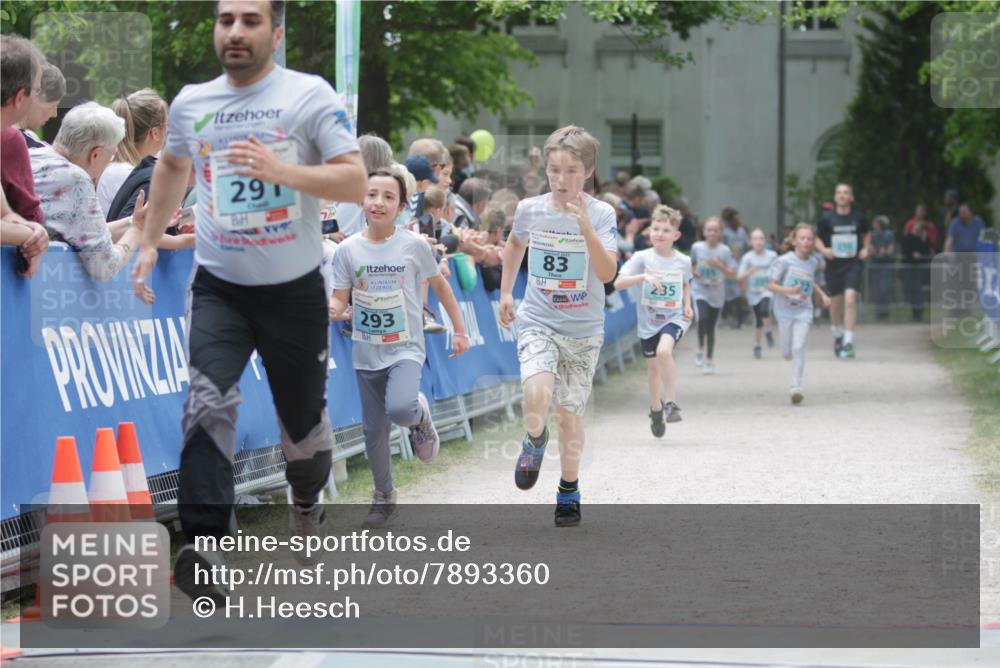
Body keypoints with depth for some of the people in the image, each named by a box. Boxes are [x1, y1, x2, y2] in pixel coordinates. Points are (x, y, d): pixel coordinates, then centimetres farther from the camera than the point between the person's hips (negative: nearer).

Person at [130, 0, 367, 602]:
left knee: (303, 417, 14)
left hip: (295, 289, -1)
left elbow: (356, 183, -17)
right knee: (208, 403, -22)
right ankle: (202, 546, -24)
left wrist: (279, 169, -29)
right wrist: (150, 243, 20)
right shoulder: (191, 103, 2)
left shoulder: (311, 96, -10)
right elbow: (173, 167, 24)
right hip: (220, 287, 1)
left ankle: (307, 506, 45)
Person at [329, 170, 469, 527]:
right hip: (367, 353, 3)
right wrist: (329, 308, -25)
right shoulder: (348, 249, -3)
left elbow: (440, 286, 6)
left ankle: (419, 415, 7)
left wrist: (459, 330, 8)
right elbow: (340, 300, -1)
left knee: (400, 409, -30)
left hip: (405, 348, -3)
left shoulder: (414, 245, -7)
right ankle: (383, 498, 28)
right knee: (374, 431, 9)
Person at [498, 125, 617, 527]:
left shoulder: (601, 214, -10)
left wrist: (585, 227, -31)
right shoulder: (529, 210, -4)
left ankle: (569, 490, 25)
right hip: (537, 322, 0)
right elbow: (515, 243, 20)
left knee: (569, 413, 6)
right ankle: (535, 439, 6)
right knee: (537, 392, -26)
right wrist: (505, 292, 17)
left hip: (583, 330, 0)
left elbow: (608, 273, -21)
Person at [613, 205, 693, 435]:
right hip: (648, 321, 1)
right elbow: (618, 283, -18)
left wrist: (687, 305, 4)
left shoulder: (683, 261, -3)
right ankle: (656, 410, 36)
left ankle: (671, 403, -19)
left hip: (674, 318, -1)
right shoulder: (642, 258, -10)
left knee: (664, 350, -30)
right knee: (654, 367, 12)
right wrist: (643, 277, -31)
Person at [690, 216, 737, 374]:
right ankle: (700, 348, -1)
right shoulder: (697, 247, -3)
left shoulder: (724, 251, -6)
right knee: (703, 318, -25)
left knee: (711, 327, 7)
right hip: (700, 291, 0)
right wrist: (693, 273, -7)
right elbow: (690, 265, 15)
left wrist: (719, 266, -21)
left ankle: (710, 360, 23)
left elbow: (732, 274, -5)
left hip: (716, 294, 0)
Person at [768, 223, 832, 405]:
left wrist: (822, 295, 15)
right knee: (787, 353, 5)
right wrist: (788, 290, -26)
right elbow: (771, 285, -11)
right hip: (785, 310, -1)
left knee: (798, 348, -14)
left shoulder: (813, 262, 4)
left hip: (804, 311, 1)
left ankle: (797, 386, -13)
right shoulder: (785, 261, -9)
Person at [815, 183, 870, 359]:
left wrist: (866, 248, 4)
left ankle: (848, 341, -19)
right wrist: (823, 249, -12)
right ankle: (838, 335, 39)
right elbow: (816, 238, 7)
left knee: (850, 298, -18)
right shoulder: (827, 218, -2)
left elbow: (867, 233, 21)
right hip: (834, 264, 1)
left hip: (853, 263, -1)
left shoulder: (858, 217, 1)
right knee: (835, 301, 12)